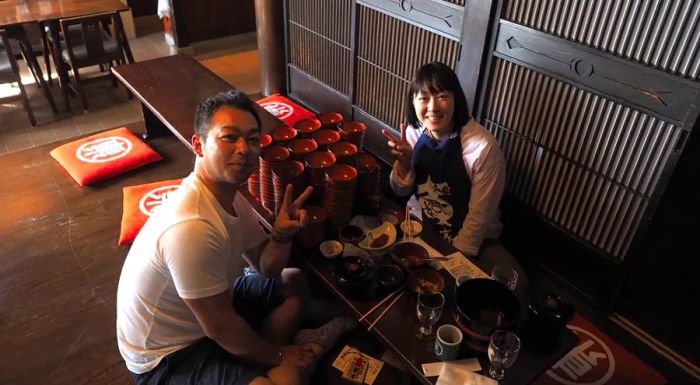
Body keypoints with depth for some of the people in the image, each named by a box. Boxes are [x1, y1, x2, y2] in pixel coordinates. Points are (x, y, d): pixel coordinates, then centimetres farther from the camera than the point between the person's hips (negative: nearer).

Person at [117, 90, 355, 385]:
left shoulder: (229, 195, -5)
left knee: (295, 283, 14)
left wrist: (281, 234, -19)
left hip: (204, 309, 9)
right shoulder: (191, 228, -34)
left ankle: (255, 361, 10)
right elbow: (219, 328, -25)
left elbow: (266, 268, 3)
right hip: (168, 354, -9)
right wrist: (277, 356, -9)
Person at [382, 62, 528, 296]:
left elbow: (480, 215, -17)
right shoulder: (413, 132, -9)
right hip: (420, 224, 4)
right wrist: (403, 161, -20)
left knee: (513, 284, -25)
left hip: (470, 236, -3)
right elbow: (402, 191, 0)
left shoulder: (484, 147, -24)